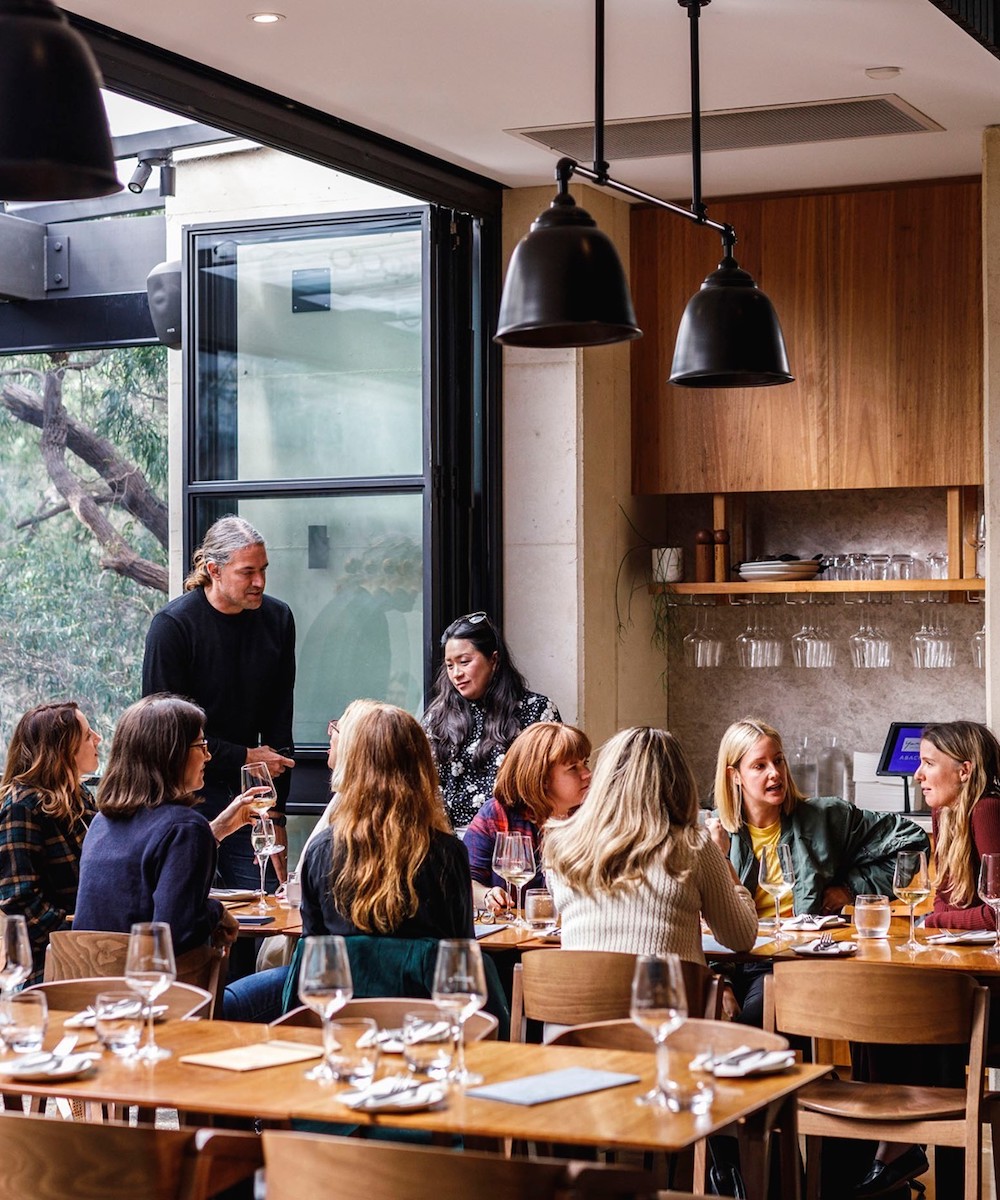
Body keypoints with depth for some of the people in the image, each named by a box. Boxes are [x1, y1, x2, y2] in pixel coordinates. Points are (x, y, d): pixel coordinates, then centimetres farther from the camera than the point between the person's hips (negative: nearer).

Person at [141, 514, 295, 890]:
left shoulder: (277, 620, 3)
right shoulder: (172, 625, -11)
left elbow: (279, 727, 4)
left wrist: (275, 814, -1)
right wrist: (246, 757, -9)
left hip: (245, 792, 4)